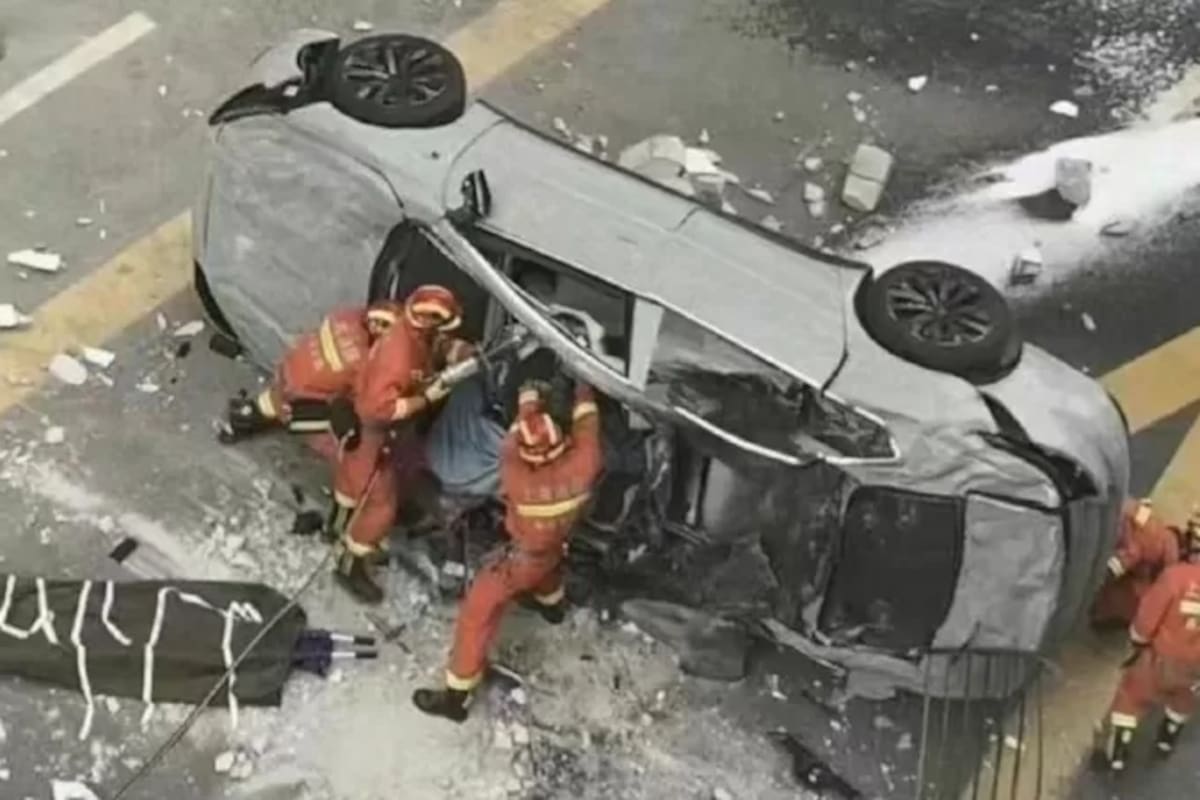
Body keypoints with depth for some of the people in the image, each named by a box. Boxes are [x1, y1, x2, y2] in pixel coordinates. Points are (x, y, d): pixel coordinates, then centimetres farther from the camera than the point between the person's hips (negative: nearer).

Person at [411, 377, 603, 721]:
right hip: (555, 544, 5)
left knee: (477, 615, 5)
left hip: (521, 557, -5)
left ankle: (455, 696, 11)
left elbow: (516, 432, -21)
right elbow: (587, 427, -10)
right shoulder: (582, 465, -30)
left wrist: (529, 396, -6)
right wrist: (584, 391, 7)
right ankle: (553, 604, 71)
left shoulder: (517, 476, -38)